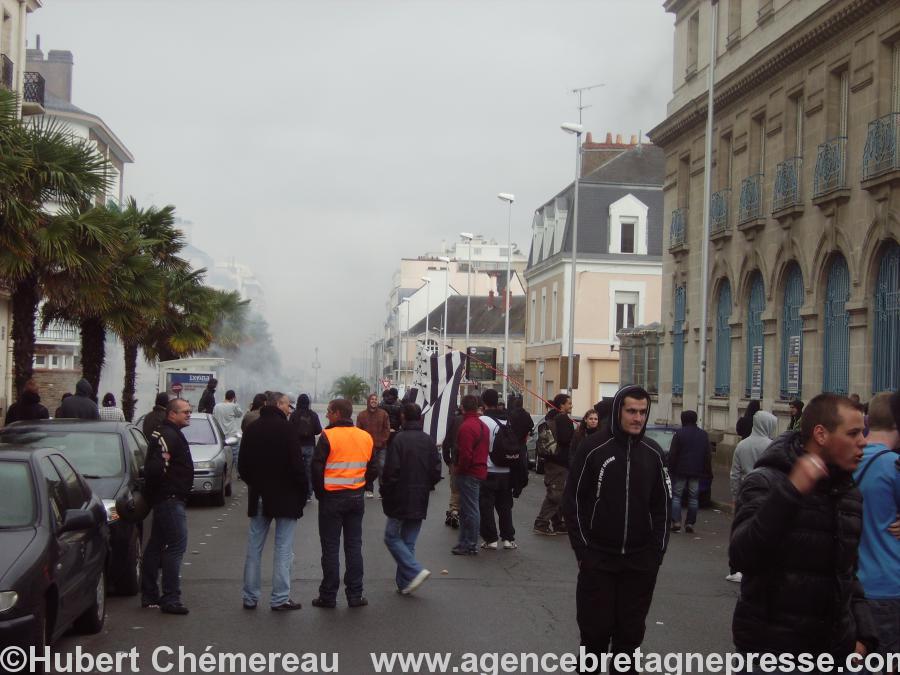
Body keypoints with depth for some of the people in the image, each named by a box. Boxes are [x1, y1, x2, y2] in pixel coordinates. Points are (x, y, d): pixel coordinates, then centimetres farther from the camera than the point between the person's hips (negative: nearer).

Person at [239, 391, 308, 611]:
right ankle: (280, 598, 0)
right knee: (283, 549, -1)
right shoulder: (285, 428, -12)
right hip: (285, 497, -6)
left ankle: (250, 597, 15)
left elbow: (243, 465, 12)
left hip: (259, 496, 6)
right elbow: (297, 464, -17)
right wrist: (303, 489, -6)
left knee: (254, 547, 11)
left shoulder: (253, 429, 7)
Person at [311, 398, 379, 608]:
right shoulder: (366, 437, 3)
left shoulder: (328, 436, -13)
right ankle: (355, 594, 12)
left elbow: (317, 468, -15)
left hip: (331, 498, -4)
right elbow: (373, 470, 6)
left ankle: (328, 596, 8)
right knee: (354, 546, 11)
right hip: (357, 499, 4)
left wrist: (320, 492, -1)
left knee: (330, 547, 4)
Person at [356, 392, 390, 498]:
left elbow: (387, 429, 4)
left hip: (381, 446, 0)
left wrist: (383, 440, -7)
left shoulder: (383, 413, 5)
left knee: (382, 468, -5)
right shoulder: (362, 415, 5)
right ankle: (369, 490, 13)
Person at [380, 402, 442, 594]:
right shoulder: (428, 441, 3)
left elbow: (391, 471, -17)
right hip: (420, 500, 5)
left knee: (392, 536, 6)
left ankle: (415, 570, -9)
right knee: (409, 541, 13)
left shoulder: (399, 439, -14)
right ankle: (405, 583, 14)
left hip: (400, 499, -5)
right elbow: (436, 471, 3)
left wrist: (384, 492, -2)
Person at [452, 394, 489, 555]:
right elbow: (486, 449, 18)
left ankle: (471, 545, 2)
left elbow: (465, 454, -23)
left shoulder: (466, 427, -18)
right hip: (480, 471, 9)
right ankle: (465, 542, 24)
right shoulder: (482, 425, 13)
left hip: (468, 474, -9)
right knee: (467, 508, 17)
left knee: (470, 510, -3)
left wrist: (460, 469, -9)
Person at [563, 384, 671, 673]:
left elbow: (662, 505, 11)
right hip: (598, 559, -3)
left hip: (641, 562, 3)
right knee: (595, 627, 2)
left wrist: (658, 549, 4)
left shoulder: (652, 453, 6)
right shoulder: (593, 448, -5)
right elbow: (573, 500, -3)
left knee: (631, 630, 7)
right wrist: (583, 547, -7)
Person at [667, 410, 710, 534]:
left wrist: (671, 468, -3)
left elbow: (672, 454, -9)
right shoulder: (703, 434, 8)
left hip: (680, 470, -4)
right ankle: (690, 523, 3)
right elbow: (707, 455, 11)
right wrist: (706, 471, 15)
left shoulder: (679, 433, -7)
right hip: (696, 471, 4)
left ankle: (676, 522, -6)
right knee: (693, 498, 6)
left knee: (676, 496, 3)